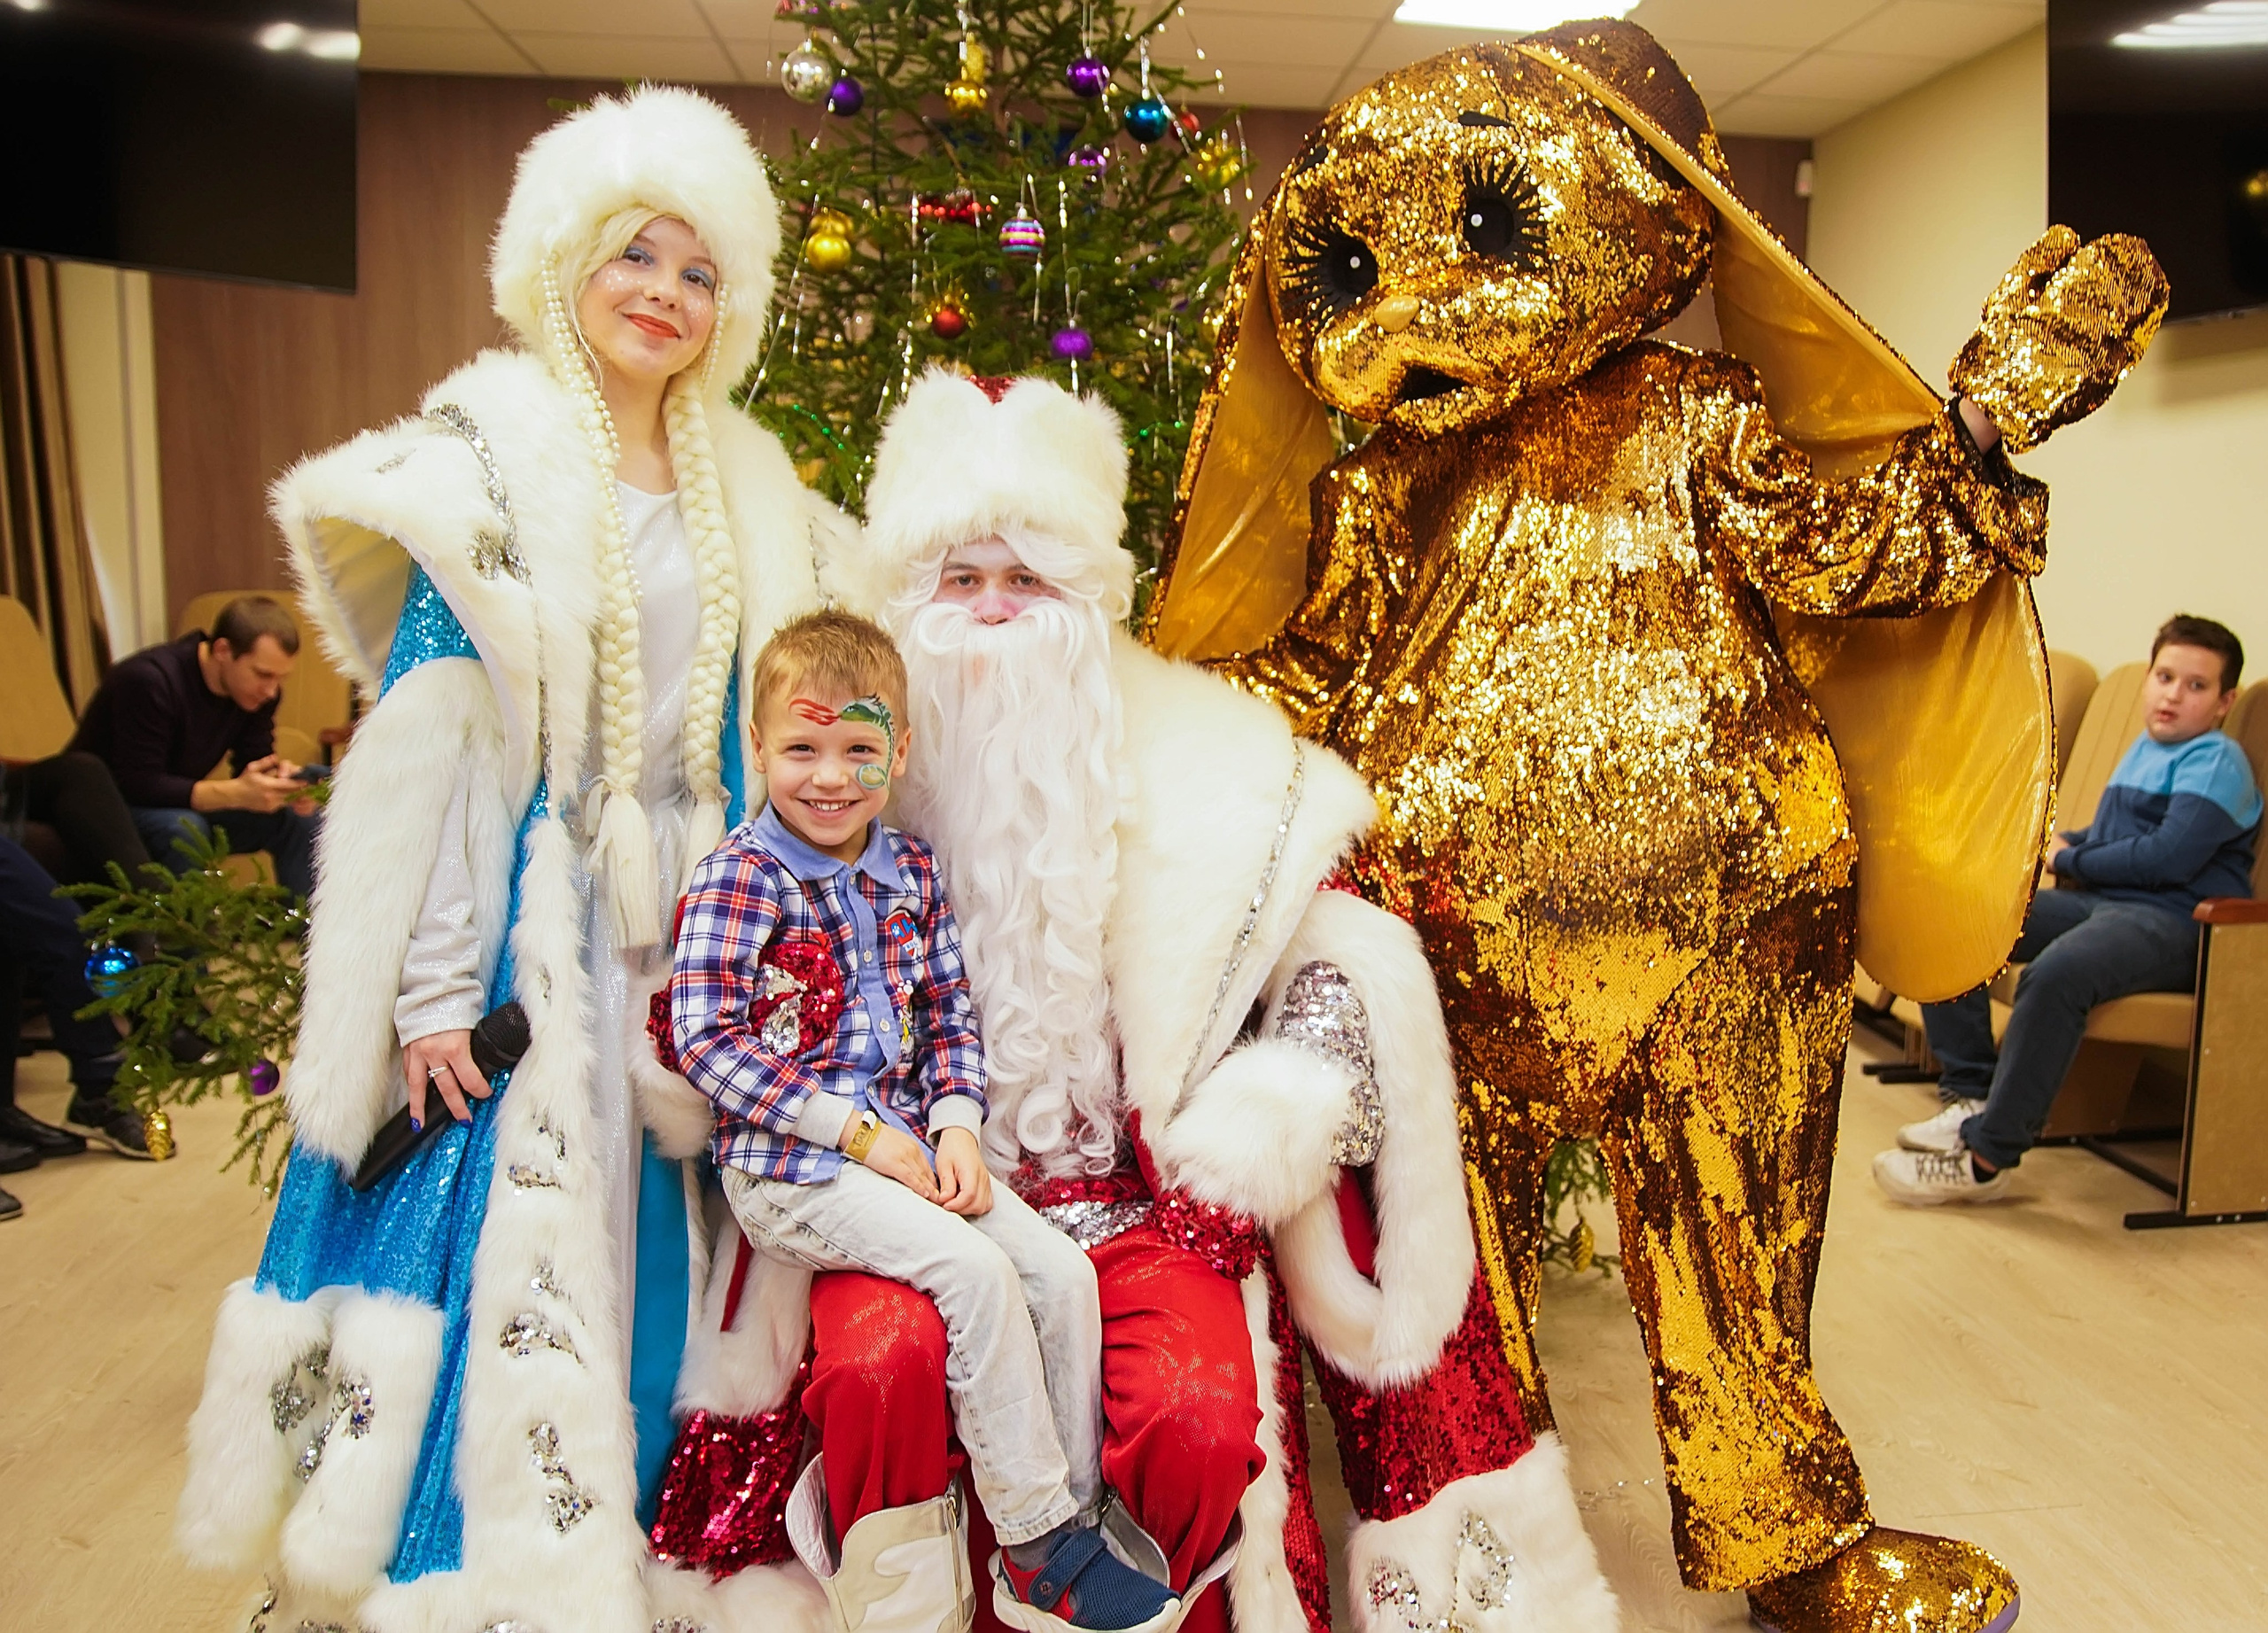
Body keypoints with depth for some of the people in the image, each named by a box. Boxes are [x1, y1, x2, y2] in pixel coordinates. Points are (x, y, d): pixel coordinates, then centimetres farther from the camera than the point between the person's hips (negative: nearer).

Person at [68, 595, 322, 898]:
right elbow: (137, 785, -32)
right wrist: (236, 793, -41)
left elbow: (254, 761, -2)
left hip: (182, 806, 7)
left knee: (304, 822, -10)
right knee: (184, 829, -37)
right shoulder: (149, 680, -28)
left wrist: (282, 780, -26)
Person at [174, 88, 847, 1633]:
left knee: (644, 1259, 13)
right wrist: (435, 995, -16)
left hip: (684, 936, 5)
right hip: (527, 930, -5)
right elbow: (431, 740, -11)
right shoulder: (491, 454, -5)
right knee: (503, 1251, -2)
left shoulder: (749, 491, 11)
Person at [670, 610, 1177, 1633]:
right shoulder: (738, 879, -9)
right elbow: (707, 1042, -16)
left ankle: (1075, 1515, 6)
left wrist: (956, 1125, -5)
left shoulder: (909, 869, 9)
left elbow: (949, 1014, 14)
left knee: (1064, 1272, -8)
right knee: (976, 1269, -24)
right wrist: (856, 1130, -17)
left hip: (904, 1145, 6)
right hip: (786, 1167, -6)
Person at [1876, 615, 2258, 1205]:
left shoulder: (2216, 761, -4)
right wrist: (2068, 843, 12)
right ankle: (1970, 1094, -7)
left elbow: (2170, 857, -17)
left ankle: (1986, 1157, -33)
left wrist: (2072, 861, -4)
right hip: (2097, 900, 10)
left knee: (2055, 973, -39)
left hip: (2173, 919, -10)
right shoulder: (2145, 749, 24)